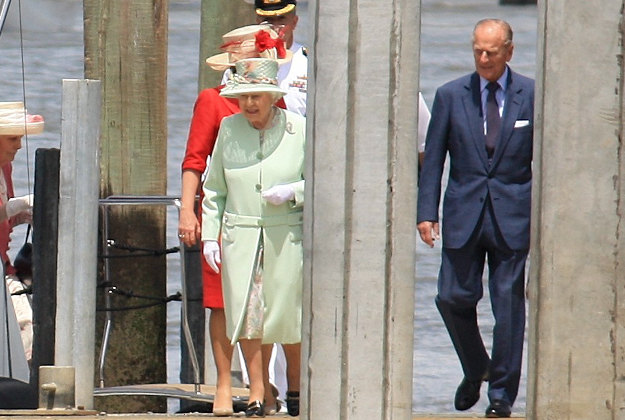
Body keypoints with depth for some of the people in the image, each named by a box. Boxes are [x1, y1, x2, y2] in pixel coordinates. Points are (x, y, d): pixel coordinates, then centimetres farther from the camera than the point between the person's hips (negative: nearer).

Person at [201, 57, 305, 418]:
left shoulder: (299, 130, -1)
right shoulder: (229, 129, 7)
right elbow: (214, 187, 14)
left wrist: (293, 192, -14)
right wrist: (210, 234, 7)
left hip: (287, 235, -2)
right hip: (240, 236, 2)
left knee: (287, 315, 2)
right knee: (246, 313, -4)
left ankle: (297, 381, 25)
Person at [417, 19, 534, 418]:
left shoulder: (532, 95, 2)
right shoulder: (451, 96, 5)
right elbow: (433, 159, 6)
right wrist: (426, 212, -2)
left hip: (512, 216, -1)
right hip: (463, 215, 1)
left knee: (509, 304, 0)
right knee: (454, 299, -2)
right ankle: (476, 370, 24)